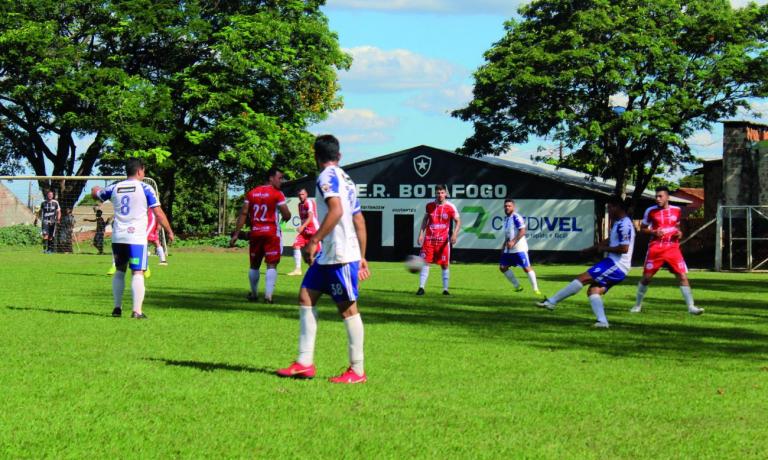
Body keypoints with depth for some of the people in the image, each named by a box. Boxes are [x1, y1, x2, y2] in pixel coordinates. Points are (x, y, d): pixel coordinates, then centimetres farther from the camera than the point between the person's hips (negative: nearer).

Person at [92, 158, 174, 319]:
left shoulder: (114, 188, 9)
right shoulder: (145, 188, -3)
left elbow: (96, 194, 28)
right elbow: (159, 213, -4)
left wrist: (96, 189, 53)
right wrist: (169, 232, 7)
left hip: (117, 237, 4)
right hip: (137, 238, -4)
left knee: (120, 271, 18)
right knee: (137, 273, -5)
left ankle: (117, 307, 17)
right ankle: (137, 311, -13)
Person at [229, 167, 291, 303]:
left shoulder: (251, 193, 9)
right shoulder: (277, 194, -6)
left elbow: (243, 214, 4)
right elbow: (286, 215, -11)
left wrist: (236, 234, 4)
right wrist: (285, 217, 14)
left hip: (255, 233, 5)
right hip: (271, 233, -4)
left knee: (254, 265, 16)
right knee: (271, 265, -4)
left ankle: (254, 294, 25)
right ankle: (268, 295, -15)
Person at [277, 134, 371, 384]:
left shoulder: (327, 176, -10)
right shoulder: (346, 180, 18)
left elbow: (336, 210, -25)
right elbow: (360, 222, 19)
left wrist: (314, 240, -21)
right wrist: (362, 257, 21)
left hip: (341, 255, -10)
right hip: (327, 255, 10)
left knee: (348, 308, -4)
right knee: (306, 297, 8)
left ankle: (357, 370, 1)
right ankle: (305, 363, 7)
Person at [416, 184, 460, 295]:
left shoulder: (450, 207, -3)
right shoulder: (430, 205, 4)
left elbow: (458, 221, -3)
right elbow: (425, 220, 15)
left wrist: (454, 234, -19)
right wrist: (421, 234, 8)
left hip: (443, 240, -1)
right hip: (429, 239, 1)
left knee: (445, 265, 2)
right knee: (425, 262, -6)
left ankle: (445, 289, 11)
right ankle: (421, 287, -4)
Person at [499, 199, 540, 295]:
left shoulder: (516, 218, -13)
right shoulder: (506, 218, 15)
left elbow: (522, 231, -20)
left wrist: (513, 242, -24)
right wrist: (504, 245, 22)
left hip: (519, 248, -9)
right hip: (508, 249, 9)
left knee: (526, 267, -8)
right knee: (503, 267, 5)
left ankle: (535, 289, 0)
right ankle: (517, 286, 15)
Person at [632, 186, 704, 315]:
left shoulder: (677, 211, 6)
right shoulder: (651, 211, -1)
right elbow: (642, 228, 6)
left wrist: (679, 233, 0)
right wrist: (653, 232, -12)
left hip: (673, 248, 1)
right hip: (655, 249, -1)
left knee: (683, 276, -7)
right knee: (646, 277, 0)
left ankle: (691, 307, -5)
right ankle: (637, 305, 17)